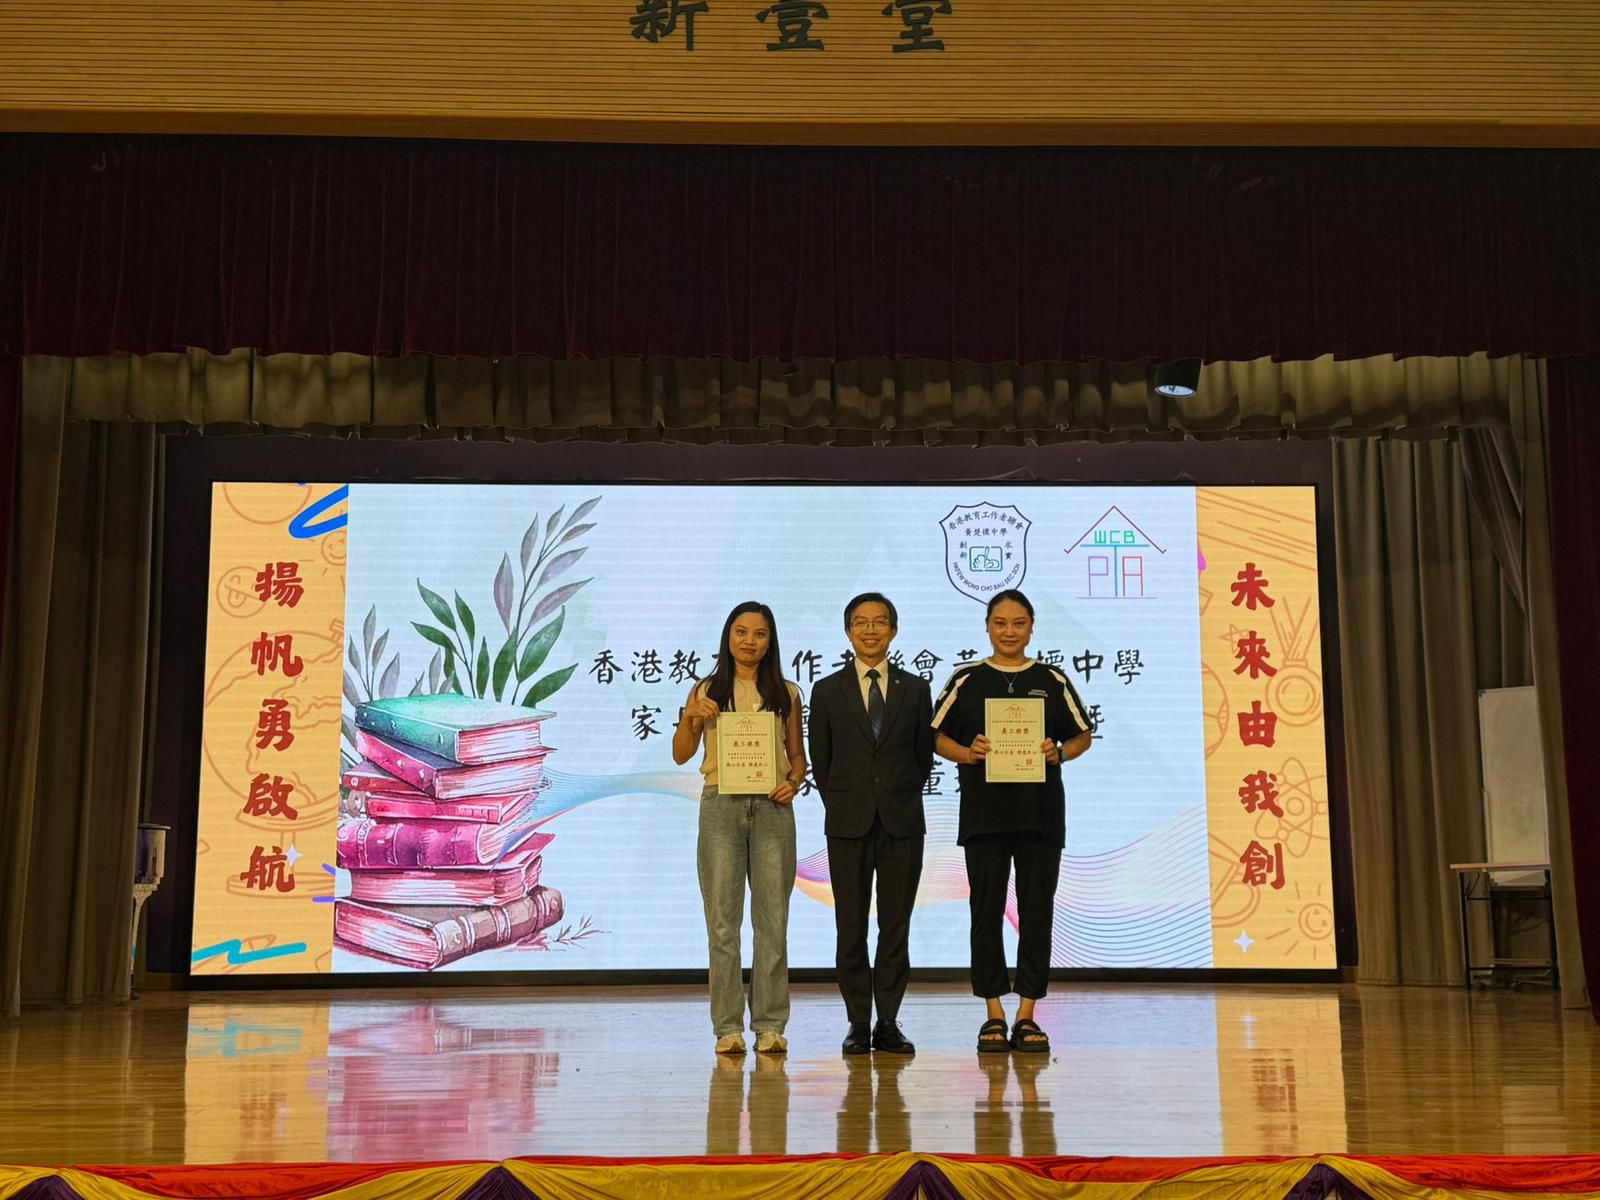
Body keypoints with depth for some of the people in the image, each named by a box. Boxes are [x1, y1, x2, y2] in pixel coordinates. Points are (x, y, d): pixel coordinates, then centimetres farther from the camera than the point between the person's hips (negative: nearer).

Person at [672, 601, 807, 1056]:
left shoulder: (787, 693, 9)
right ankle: (728, 1027, 7)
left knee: (773, 917, 2)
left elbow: (797, 754, 13)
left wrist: (794, 782, -7)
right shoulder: (706, 691, 7)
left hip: (772, 808, 1)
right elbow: (681, 754, 4)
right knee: (722, 919, 1)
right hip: (721, 805, 0)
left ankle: (771, 1026, 8)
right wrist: (690, 718, -13)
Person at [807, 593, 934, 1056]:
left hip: (902, 822, 1)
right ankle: (858, 1023, 11)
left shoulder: (915, 689, 8)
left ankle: (889, 1023, 11)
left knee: (896, 927, 4)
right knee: (851, 928, 3)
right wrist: (841, 807, 5)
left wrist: (901, 800, 6)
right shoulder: (828, 691, 6)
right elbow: (820, 760, 9)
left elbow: (924, 755, 11)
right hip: (848, 823, 0)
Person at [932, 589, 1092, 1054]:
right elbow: (938, 737, 6)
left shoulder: (1052, 680, 8)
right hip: (984, 811, -1)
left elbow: (1083, 735, 11)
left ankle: (1027, 1014, 10)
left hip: (1040, 811, 1)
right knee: (987, 911, 1)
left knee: (1037, 911, 2)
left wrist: (1059, 753, -9)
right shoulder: (966, 680, 5)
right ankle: (994, 1014, 10)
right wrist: (968, 754, -13)